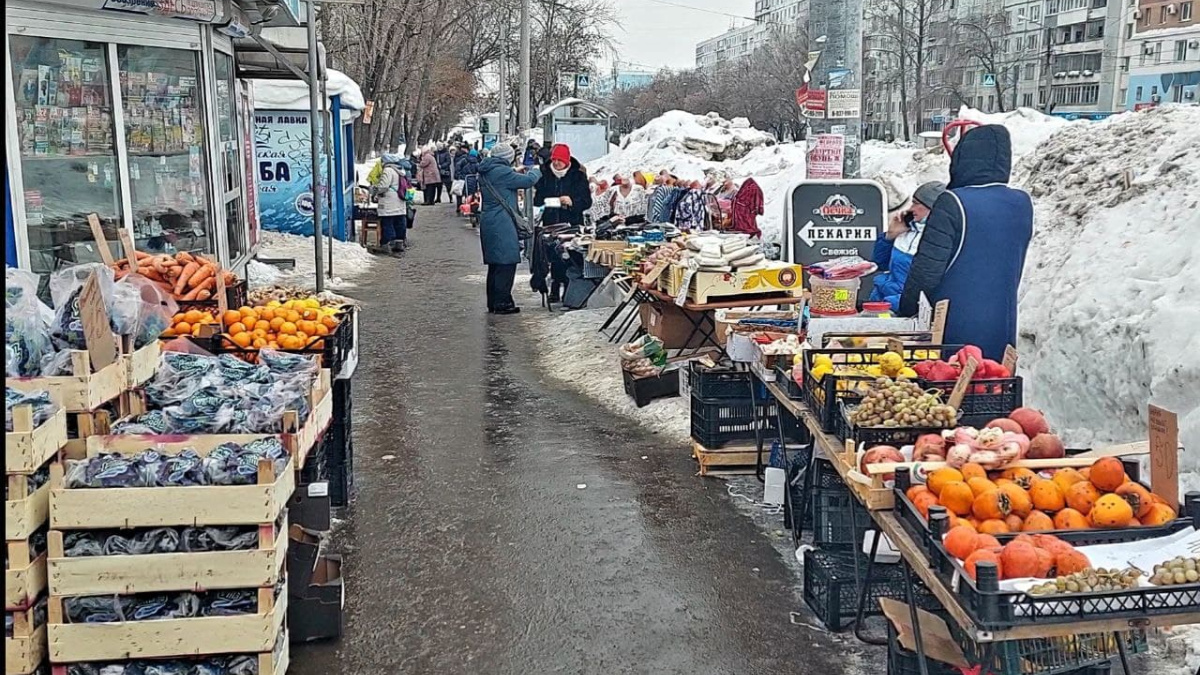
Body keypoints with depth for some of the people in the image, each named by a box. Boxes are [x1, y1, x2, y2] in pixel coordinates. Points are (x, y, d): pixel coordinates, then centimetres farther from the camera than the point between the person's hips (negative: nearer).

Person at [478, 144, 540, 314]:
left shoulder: (485, 172, 13)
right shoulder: (502, 171, -15)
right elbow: (528, 181, -11)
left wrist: (517, 173, 15)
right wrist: (535, 171, 8)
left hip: (488, 222, 10)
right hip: (502, 224, -10)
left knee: (495, 264, 14)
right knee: (506, 262, -6)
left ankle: (493, 302, 19)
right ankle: (502, 302, -5)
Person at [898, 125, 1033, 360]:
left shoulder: (952, 204, -14)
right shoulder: (1022, 204, 3)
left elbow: (927, 266, -11)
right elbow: (1014, 267, 13)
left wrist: (907, 305, 0)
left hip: (956, 331, -5)